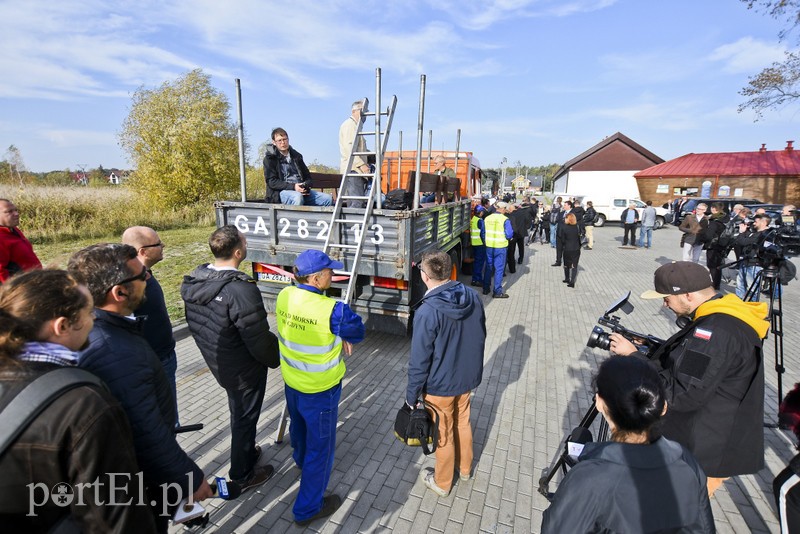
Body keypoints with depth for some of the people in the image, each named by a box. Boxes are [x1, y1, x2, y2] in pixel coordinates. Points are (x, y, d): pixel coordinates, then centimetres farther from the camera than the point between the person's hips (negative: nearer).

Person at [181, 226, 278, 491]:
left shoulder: (194, 281, -8)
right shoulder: (241, 291, -34)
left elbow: (196, 325, 5)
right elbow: (259, 340, -26)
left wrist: (214, 351, 18)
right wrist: (275, 359, -6)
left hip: (217, 362, 8)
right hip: (244, 369, -7)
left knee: (237, 411, 29)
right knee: (245, 418, 15)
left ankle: (246, 452, 53)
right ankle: (242, 476, 37)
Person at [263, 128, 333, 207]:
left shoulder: (296, 156, 21)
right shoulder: (270, 158, 6)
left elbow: (308, 176, 23)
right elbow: (271, 181, -6)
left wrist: (306, 186, -3)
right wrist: (293, 187, -19)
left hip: (301, 191, 5)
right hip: (281, 192, -5)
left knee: (328, 198, -16)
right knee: (297, 197, -40)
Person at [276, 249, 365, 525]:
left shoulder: (284, 296, -10)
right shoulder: (332, 310, -32)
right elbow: (357, 332, -13)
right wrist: (343, 335, 6)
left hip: (292, 381, 7)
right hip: (319, 389, -7)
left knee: (299, 426, 32)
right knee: (320, 444, 13)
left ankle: (302, 463, 61)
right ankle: (308, 508, 30)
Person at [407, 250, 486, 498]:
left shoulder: (427, 312, -30)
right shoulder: (473, 297, -10)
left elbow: (419, 360, -22)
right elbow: (480, 337, 4)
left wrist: (412, 395, -8)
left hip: (439, 385, -6)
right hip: (467, 377, 6)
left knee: (444, 433, 16)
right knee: (462, 422, 27)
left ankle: (442, 482, 40)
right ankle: (465, 468, 51)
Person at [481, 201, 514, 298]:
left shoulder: (487, 219, 2)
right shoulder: (505, 220, -12)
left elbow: (482, 233, 8)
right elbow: (509, 235, -15)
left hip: (489, 247, 5)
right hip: (500, 247, -4)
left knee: (488, 267, 16)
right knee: (499, 269, 3)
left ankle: (486, 289, 24)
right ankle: (497, 292, 7)